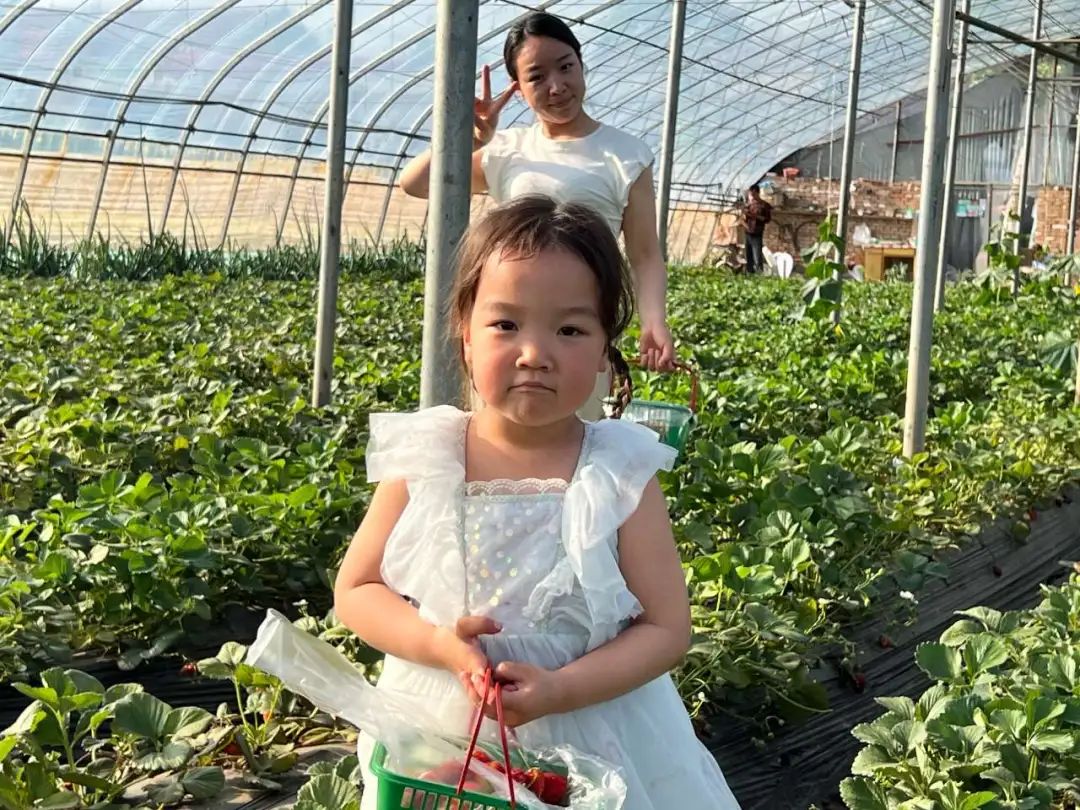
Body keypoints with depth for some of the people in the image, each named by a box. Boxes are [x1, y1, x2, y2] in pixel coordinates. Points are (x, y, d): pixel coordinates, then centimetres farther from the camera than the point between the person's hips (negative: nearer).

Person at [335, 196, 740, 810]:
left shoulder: (622, 475, -12)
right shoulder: (423, 459, -9)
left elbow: (666, 628, -9)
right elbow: (355, 592, -2)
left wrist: (559, 690, -23)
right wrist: (438, 642, -19)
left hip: (591, 745, -1)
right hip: (438, 739, 1)